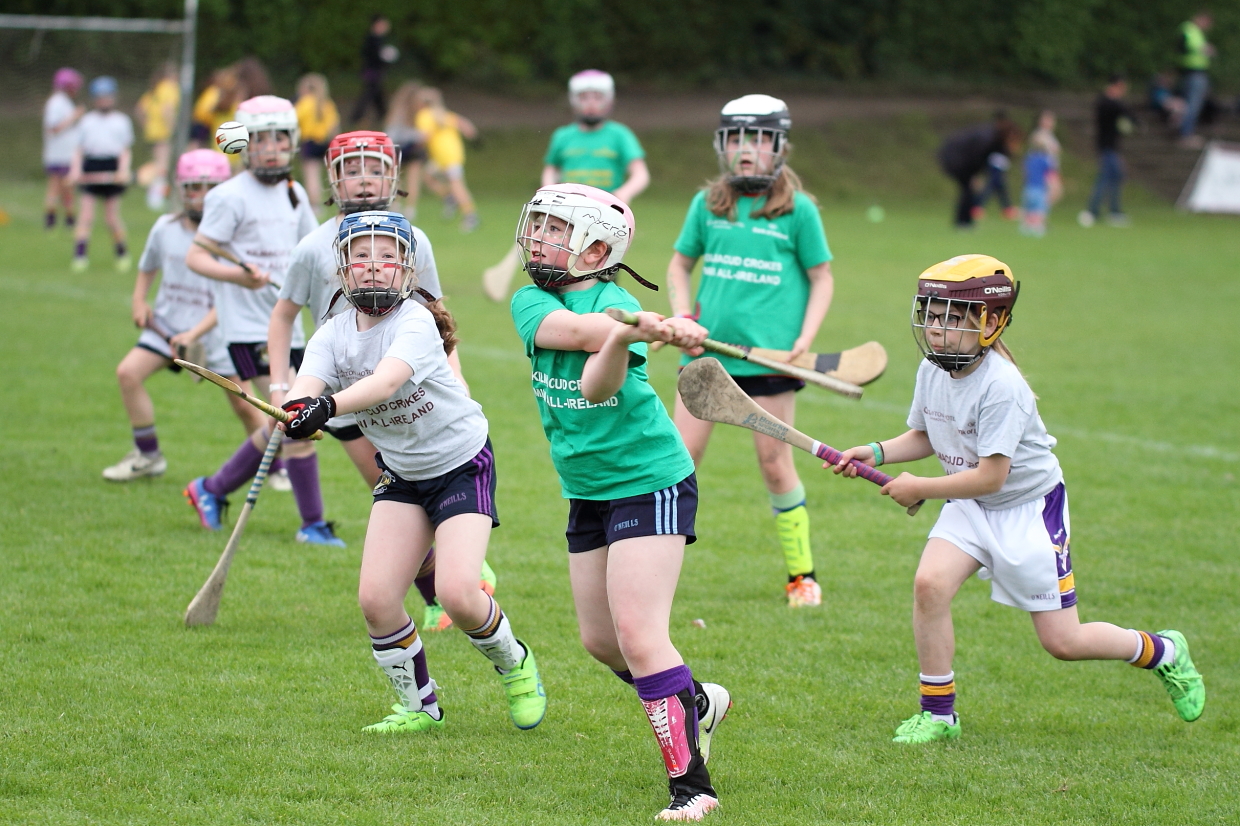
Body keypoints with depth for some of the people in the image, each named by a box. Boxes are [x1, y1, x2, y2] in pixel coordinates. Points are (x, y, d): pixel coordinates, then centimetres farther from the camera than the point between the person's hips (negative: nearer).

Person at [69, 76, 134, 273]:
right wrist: (76, 169, -4)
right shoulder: (86, 121, 12)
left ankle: (122, 253, 19)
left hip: (112, 170, -1)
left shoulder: (122, 121, 10)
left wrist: (123, 170, -9)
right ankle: (79, 255, -7)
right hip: (90, 171, 1)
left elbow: (126, 151, 7)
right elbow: (79, 149, 10)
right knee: (86, 216, -6)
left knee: (112, 217, 0)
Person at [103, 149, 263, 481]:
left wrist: (195, 334, -25)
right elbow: (147, 268, 19)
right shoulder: (165, 228, -1)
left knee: (243, 405, -3)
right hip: (168, 323, 4)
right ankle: (147, 455, -3)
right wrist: (139, 302, 2)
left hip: (214, 328, -3)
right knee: (129, 371, -16)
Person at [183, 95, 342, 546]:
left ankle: (211, 489, 29)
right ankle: (313, 523, -6)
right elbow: (195, 256, -12)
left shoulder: (294, 194, 12)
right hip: (248, 327, -8)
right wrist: (236, 275, -28)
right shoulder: (232, 196, -9)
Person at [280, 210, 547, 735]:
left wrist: (329, 405, -61)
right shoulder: (333, 336, -7)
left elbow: (386, 380, -42)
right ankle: (419, 706, 13)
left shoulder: (415, 323, -23)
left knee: (456, 593, -20)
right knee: (376, 598, -10)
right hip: (401, 472, 5)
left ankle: (514, 663, 12)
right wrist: (294, 408, -52)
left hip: (463, 463, -5)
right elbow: (307, 385, -27)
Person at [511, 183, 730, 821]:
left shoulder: (617, 305, -16)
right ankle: (697, 701, 40)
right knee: (600, 641, 13)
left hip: (650, 483, -7)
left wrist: (620, 340, -53)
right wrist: (644, 330, -41)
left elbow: (597, 387, -33)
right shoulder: (531, 301, -2)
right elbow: (578, 330, -25)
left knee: (637, 632, -16)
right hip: (587, 492, 7)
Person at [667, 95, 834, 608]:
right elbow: (680, 263, 19)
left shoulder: (798, 209, -1)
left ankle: (801, 574, 14)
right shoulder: (708, 204, 8)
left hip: (769, 354, -3)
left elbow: (821, 278, 4)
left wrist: (805, 339, -8)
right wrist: (683, 314, 3)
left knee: (775, 464, 1)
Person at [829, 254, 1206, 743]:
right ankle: (938, 713, -6)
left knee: (1062, 642, -2)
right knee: (929, 583, -20)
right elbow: (924, 437, 13)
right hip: (971, 507, 6)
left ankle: (1162, 652, 26)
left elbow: (991, 476, -28)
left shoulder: (1000, 386, -29)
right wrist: (876, 454, -5)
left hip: (1029, 507, -6)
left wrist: (921, 490, -20)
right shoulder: (932, 372, -5)